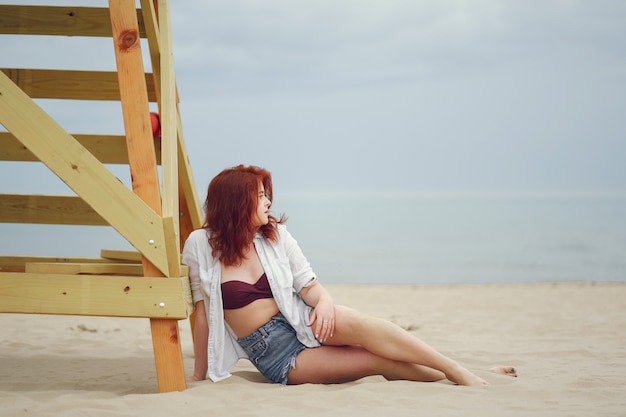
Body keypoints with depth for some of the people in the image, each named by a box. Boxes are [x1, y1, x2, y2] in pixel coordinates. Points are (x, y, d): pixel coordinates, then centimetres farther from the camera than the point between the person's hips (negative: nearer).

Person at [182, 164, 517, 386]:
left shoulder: (275, 235, 3)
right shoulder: (201, 246, -6)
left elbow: (309, 286, 2)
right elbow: (203, 313, 0)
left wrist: (323, 301, -21)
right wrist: (199, 375, 2)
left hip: (301, 324, 2)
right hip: (276, 358, -2)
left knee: (353, 322, -31)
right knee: (380, 360, -24)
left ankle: (461, 373, -26)